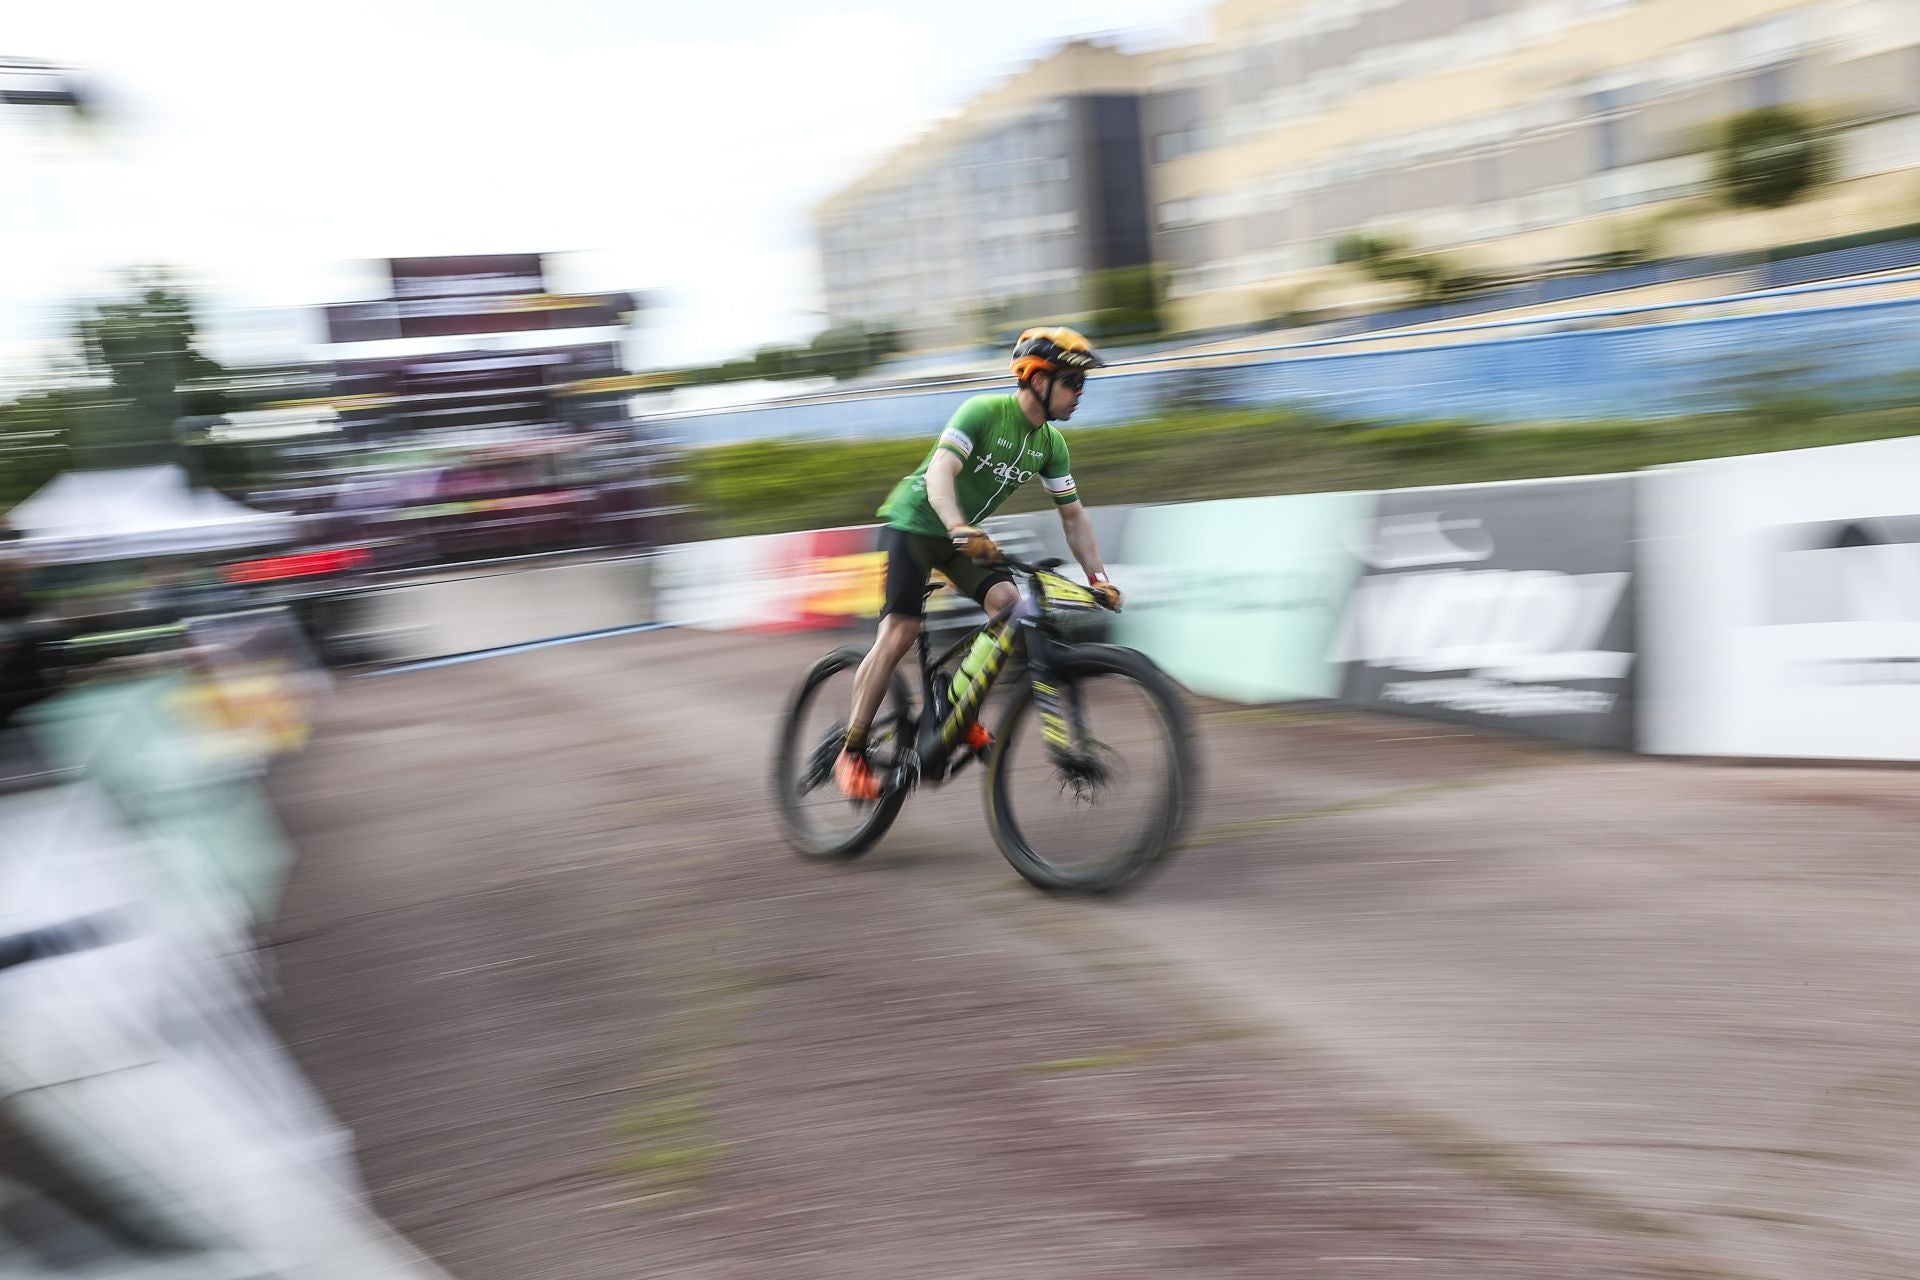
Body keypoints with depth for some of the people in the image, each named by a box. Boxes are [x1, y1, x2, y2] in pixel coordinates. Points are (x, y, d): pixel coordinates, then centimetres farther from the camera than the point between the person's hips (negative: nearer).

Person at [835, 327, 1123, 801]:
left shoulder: (1051, 442, -1)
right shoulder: (983, 411, -22)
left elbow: (1073, 514, 4)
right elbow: (939, 473, -34)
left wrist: (1098, 578, -6)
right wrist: (961, 532, -50)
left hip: (965, 536, 6)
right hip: (914, 522, -6)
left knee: (1007, 601, -18)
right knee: (900, 631, -15)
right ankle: (851, 752, -6)